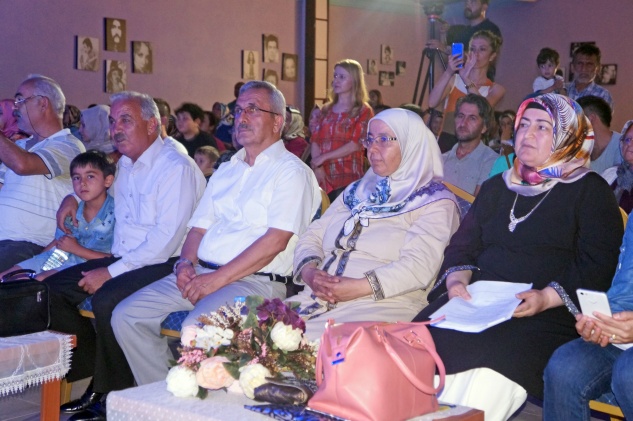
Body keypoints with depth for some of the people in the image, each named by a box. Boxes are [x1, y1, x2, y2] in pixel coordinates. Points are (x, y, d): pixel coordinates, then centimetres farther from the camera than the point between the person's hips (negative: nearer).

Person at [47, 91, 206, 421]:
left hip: (162, 264, -9)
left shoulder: (176, 167, -13)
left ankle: (112, 394, -14)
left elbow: (166, 239, -21)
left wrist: (111, 272, -21)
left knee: (107, 299, -33)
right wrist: (73, 197, 20)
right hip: (123, 261, 9)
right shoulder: (124, 166, 15)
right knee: (52, 290, -4)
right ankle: (92, 371, 3)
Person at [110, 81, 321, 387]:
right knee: (126, 315, -7)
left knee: (196, 328, -34)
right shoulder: (226, 170, 23)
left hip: (255, 281, -8)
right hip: (201, 273, 8)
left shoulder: (291, 172, -3)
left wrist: (217, 279, -17)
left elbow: (275, 241, -14)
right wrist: (186, 262, -1)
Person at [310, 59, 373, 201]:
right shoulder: (326, 110, 17)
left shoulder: (363, 111, 2)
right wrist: (318, 167, -8)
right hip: (324, 177, 4)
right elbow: (315, 140, 9)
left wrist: (323, 157, -9)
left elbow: (356, 144, -9)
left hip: (348, 179, -4)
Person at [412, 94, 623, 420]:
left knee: (493, 357, -35)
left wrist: (548, 297, -18)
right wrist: (456, 280, -2)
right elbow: (462, 246, 20)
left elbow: (598, 265, -3)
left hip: (548, 314, -4)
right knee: (428, 338, -26)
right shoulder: (496, 187, 27)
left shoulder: (590, 190, 9)